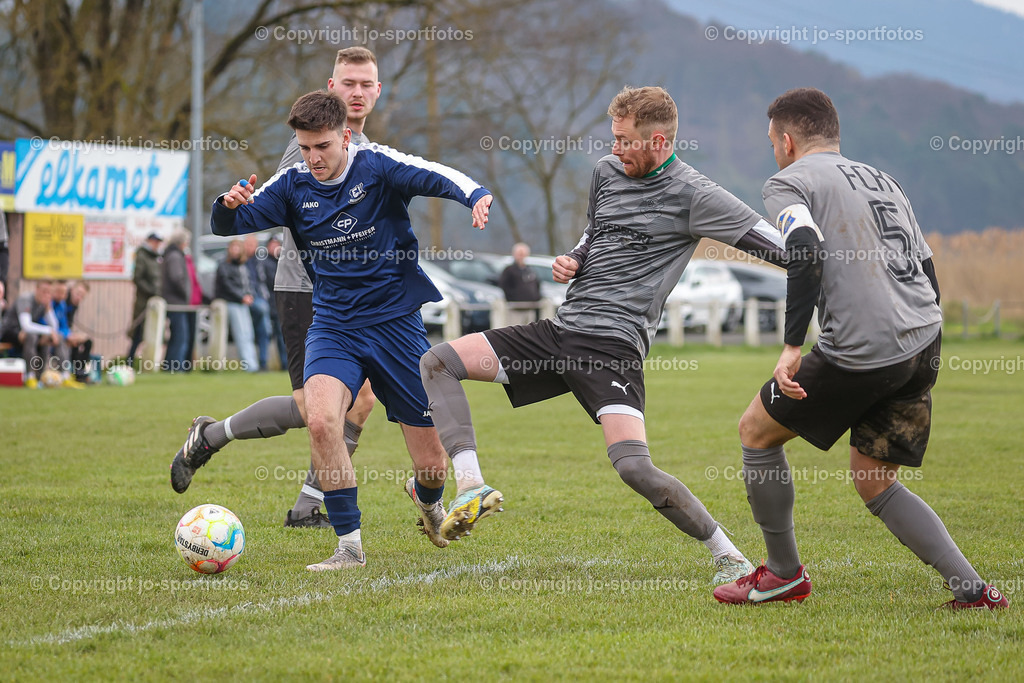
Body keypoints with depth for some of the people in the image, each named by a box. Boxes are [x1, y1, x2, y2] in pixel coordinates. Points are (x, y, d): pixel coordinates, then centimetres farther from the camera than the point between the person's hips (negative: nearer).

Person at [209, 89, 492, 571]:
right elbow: (228, 226, -1)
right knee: (321, 419, -29)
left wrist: (476, 195, -48)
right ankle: (350, 546, -16)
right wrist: (230, 205, -26)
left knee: (432, 463, 2)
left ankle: (426, 498, 42)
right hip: (333, 326, 2)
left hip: (396, 322, -2)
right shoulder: (293, 186, 0)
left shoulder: (376, 166, -10)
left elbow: (436, 177, -27)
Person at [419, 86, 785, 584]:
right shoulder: (606, 172, 14)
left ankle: (730, 558, -10)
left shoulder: (692, 195, -8)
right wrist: (571, 261, 8)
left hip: (613, 343, -8)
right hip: (560, 330, 8)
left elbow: (779, 246, -9)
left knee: (633, 466, -26)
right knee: (437, 363, -2)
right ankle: (472, 486, -16)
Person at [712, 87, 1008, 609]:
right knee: (875, 485, 17)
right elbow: (926, 270, 23)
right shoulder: (882, 181, 24)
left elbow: (808, 252, -17)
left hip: (860, 351, -7)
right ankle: (972, 590, 5)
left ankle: (784, 573, 21)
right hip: (924, 342, 7)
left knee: (756, 430, 14)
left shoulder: (789, 182, 2)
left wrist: (792, 346, -19)